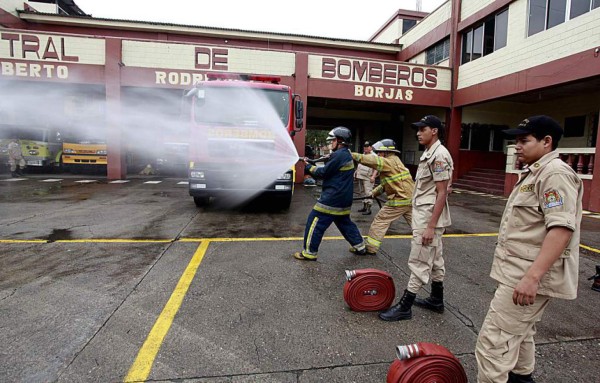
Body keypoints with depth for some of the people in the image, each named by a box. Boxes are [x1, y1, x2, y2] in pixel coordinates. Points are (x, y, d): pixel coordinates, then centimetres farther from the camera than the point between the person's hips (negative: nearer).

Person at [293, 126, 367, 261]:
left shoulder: (339, 155, -16)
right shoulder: (346, 155, 15)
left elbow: (324, 172, -14)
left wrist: (309, 167, 0)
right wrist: (311, 164, 9)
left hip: (333, 198, -10)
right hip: (344, 199, 10)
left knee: (314, 222, -3)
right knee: (345, 223, 23)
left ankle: (309, 253, 1)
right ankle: (360, 247, 30)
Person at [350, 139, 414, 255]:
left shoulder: (389, 162, -11)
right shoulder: (395, 162, 17)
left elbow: (371, 160, -21)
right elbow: (387, 183, 20)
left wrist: (351, 155, -18)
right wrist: (375, 192, 14)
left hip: (399, 200, -9)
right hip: (410, 199, 9)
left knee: (380, 221, 2)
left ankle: (370, 248, 9)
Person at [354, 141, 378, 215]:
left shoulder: (374, 156, -6)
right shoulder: (363, 155, 20)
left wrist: (373, 176, -23)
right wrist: (356, 173, 25)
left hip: (368, 178, -8)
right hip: (360, 177, 8)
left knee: (368, 192, -10)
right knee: (362, 192, 13)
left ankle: (368, 208, -8)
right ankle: (364, 206, 23)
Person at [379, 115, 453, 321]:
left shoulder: (439, 155, -17)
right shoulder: (429, 153, 13)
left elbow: (442, 193, -21)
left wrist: (430, 226, -23)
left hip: (429, 218, -10)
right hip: (425, 215, 10)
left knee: (419, 262, -3)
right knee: (434, 260, 18)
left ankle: (404, 307, 5)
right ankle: (437, 300, 31)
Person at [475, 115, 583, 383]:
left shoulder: (555, 173, -16)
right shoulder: (536, 172, 16)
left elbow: (561, 228, -26)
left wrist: (532, 276, -31)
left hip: (530, 274, -11)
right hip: (521, 271, 11)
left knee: (494, 340, -9)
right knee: (518, 333, 24)